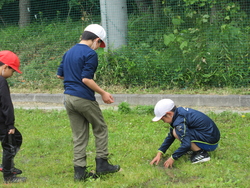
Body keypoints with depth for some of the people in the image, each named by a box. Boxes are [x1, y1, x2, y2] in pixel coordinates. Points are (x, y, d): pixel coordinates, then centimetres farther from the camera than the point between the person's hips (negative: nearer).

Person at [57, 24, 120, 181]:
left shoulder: (69, 53, 13)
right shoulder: (90, 54, -11)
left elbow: (60, 74, 18)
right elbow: (86, 79, -19)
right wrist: (103, 93, -11)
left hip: (69, 98, 7)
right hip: (84, 99, -7)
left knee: (79, 136, 11)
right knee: (101, 128, 12)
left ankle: (80, 171, 9)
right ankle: (102, 164, 13)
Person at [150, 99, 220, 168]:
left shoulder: (180, 121, -22)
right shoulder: (179, 111, 7)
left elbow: (186, 144, -26)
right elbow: (170, 136, 13)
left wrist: (173, 158, -14)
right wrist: (159, 153, 9)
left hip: (211, 143, -10)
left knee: (176, 133, -19)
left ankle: (201, 153, -10)